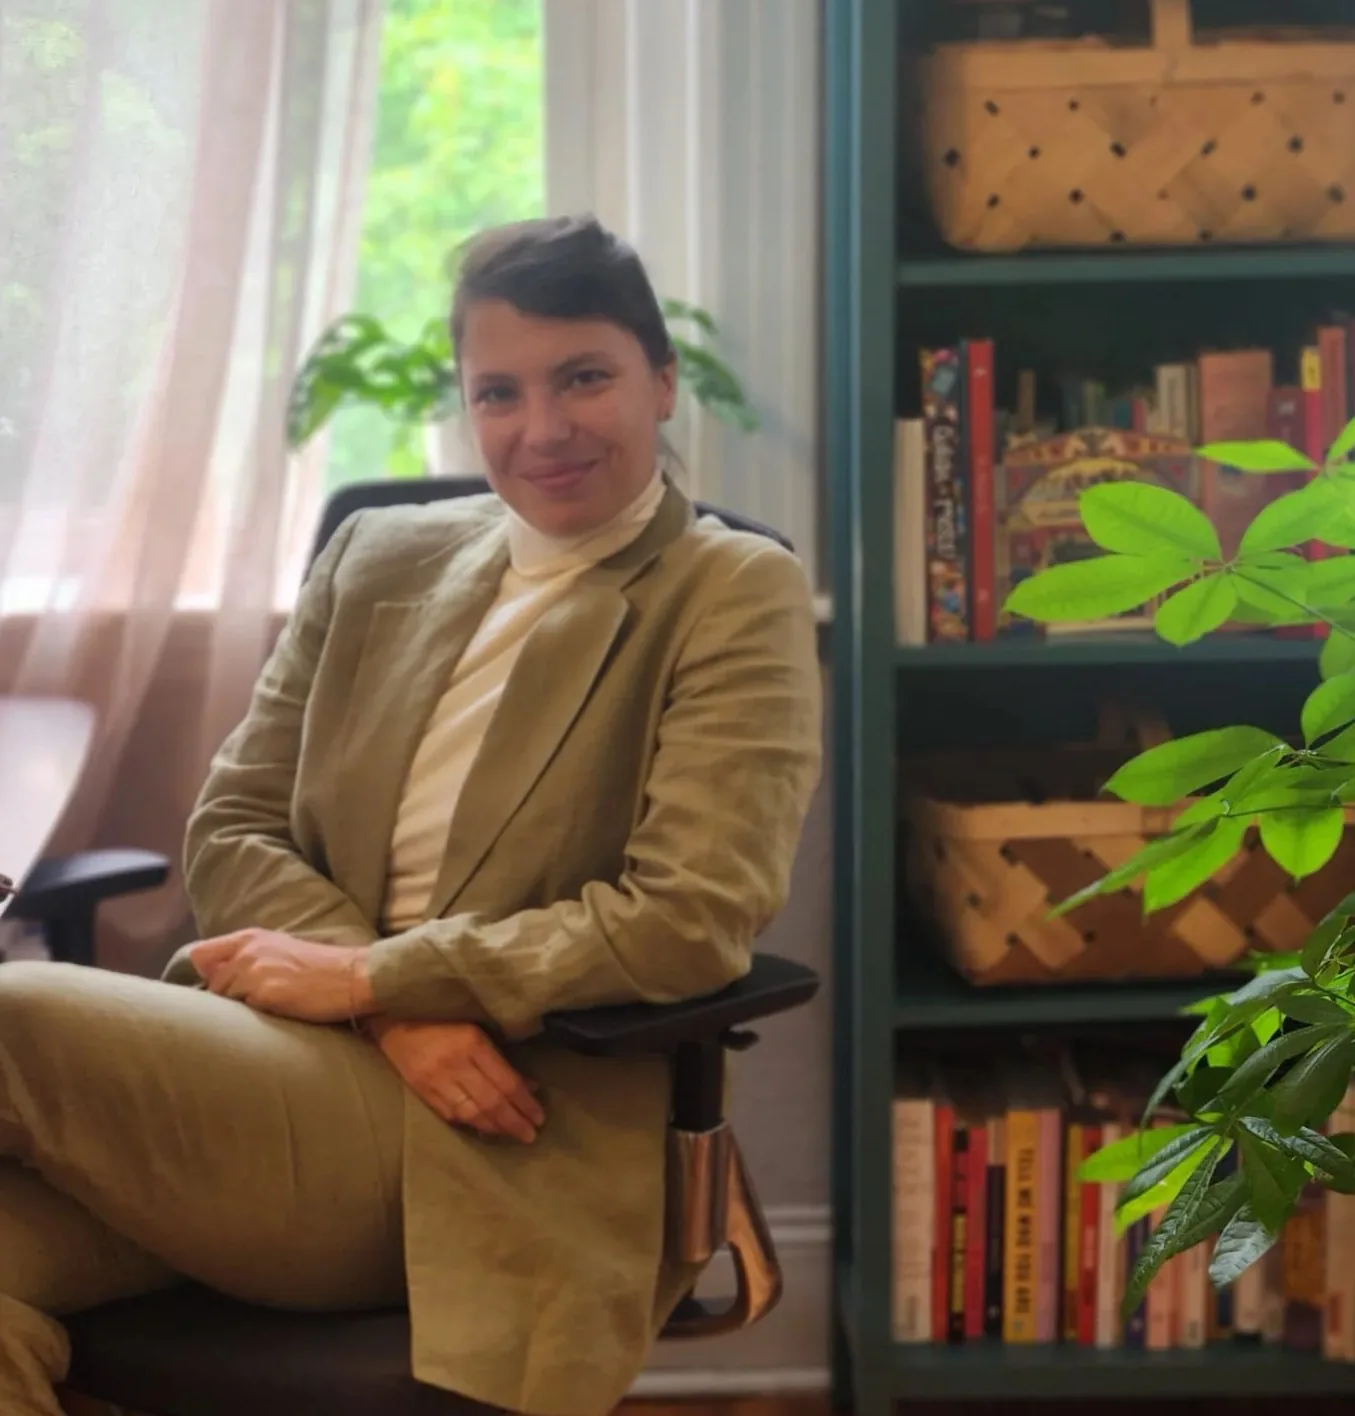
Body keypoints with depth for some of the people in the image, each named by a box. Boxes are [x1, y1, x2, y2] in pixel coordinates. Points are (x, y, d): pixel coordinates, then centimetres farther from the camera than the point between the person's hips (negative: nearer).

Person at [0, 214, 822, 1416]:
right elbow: (230, 832, 11)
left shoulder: (737, 597, 0)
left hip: (497, 1150, -5)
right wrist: (402, 1011, -8)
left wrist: (362, 973, -11)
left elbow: (691, 920, -10)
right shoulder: (378, 558, 16)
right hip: (284, 1076, 5)